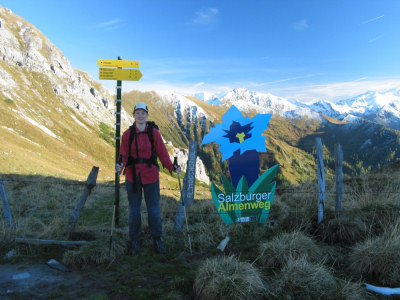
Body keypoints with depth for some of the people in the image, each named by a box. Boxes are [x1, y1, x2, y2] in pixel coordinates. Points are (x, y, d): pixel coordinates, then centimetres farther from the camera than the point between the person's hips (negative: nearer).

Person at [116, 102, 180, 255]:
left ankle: (157, 239, 24)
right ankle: (135, 242, 25)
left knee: (153, 209, 6)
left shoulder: (154, 133, -3)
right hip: (132, 175, 1)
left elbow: (162, 152, -5)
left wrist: (172, 167, -18)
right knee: (134, 209, 10)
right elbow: (123, 154, -3)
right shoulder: (127, 134, 0)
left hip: (150, 176, -1)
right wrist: (120, 165, -24)